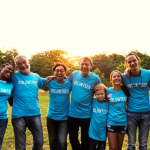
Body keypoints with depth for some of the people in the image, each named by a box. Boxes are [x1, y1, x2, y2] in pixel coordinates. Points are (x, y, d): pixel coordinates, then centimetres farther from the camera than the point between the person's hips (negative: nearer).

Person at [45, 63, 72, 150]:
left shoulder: (69, 83, -6)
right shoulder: (50, 83, -3)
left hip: (64, 117, -2)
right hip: (51, 117, 2)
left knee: (62, 142, -11)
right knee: (53, 141, 16)